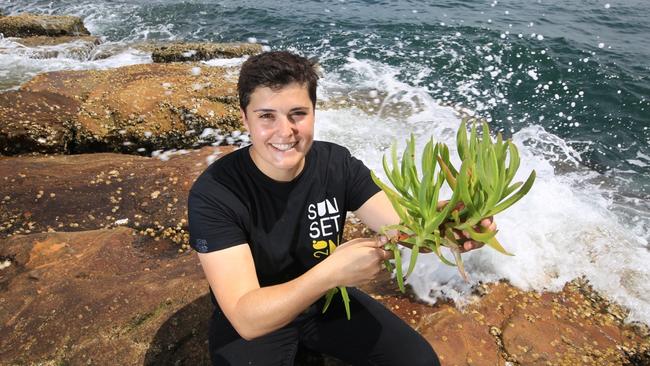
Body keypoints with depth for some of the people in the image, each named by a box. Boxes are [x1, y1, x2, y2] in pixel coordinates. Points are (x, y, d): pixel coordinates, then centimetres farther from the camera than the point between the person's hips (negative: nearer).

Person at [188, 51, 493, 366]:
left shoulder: (338, 163, -15)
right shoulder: (214, 194, -28)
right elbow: (246, 317, -33)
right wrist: (330, 272, -48)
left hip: (327, 299, 3)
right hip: (252, 321, -2)